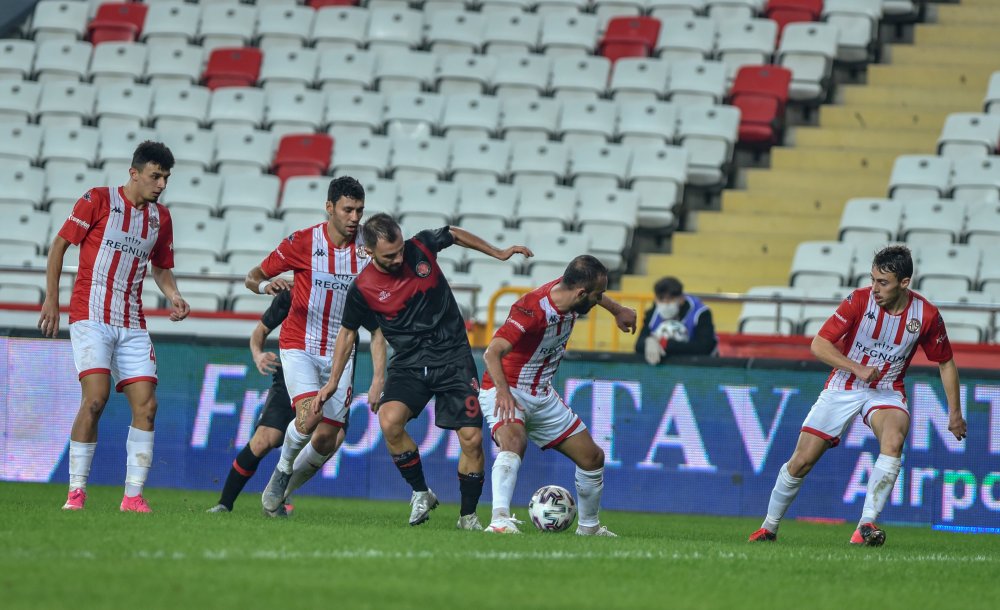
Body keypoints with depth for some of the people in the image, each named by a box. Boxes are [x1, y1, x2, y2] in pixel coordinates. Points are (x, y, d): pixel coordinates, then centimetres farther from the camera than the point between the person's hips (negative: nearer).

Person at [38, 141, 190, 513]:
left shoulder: (160, 217, 12)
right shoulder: (98, 200, -3)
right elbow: (59, 245, 0)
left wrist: (173, 296, 2)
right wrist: (51, 298, -5)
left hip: (132, 325, 5)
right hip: (91, 316, -5)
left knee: (146, 404, -6)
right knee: (96, 397, -19)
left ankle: (133, 496, -1)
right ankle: (76, 490, -10)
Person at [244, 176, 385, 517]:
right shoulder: (301, 243, -9)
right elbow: (253, 277, 1)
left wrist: (378, 374, -7)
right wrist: (265, 285, -25)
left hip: (340, 354, 3)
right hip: (299, 345, -3)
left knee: (327, 440, -3)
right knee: (309, 415, -27)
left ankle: (280, 492, 21)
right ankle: (283, 470, 2)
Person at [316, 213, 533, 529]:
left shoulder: (421, 247, -7)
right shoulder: (363, 289, -9)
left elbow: (455, 234, 16)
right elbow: (348, 333, 7)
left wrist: (498, 253, 20)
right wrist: (333, 381, 4)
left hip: (453, 357, 1)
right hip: (409, 364, -1)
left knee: (472, 438, -10)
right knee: (389, 421, -29)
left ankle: (468, 515, 10)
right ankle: (420, 494, -8)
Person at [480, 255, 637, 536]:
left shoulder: (567, 291, -6)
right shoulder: (533, 309, -31)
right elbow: (493, 352, -42)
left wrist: (617, 310, 34)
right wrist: (503, 391, -56)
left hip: (543, 397, 8)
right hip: (507, 393, -8)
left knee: (592, 458, 12)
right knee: (514, 442, -39)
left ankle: (589, 526, 34)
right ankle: (500, 519, -51)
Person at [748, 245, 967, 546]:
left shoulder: (926, 315, -12)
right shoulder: (859, 300, -16)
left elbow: (946, 363, 4)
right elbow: (819, 344, -14)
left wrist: (955, 412, 2)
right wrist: (858, 369, -25)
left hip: (887, 392, 0)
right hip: (843, 388, 0)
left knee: (894, 440, -33)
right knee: (801, 461, -4)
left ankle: (866, 526, -31)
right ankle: (769, 527, 19)